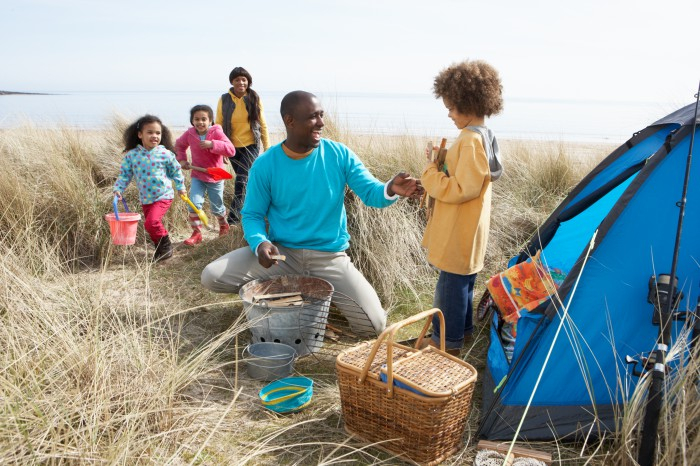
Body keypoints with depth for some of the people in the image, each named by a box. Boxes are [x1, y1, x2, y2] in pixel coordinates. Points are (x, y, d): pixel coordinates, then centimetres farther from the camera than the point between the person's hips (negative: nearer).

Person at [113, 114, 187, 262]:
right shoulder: (131, 155, -4)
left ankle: (166, 245, 1)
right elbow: (124, 174, 2)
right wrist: (118, 189, -11)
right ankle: (161, 249, 34)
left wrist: (180, 187, 11)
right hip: (145, 199, 4)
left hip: (163, 196, -4)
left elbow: (176, 171, 6)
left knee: (151, 222, -21)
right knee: (150, 225, 13)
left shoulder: (165, 154, -9)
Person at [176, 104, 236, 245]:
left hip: (215, 177, -2)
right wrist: (182, 160, 2)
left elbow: (231, 150, -27)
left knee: (217, 208, 13)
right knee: (194, 204, -15)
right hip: (197, 177, 2)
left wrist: (212, 144, -36)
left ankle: (224, 225, 43)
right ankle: (196, 233, -2)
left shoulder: (216, 133, -16)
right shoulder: (189, 134, -5)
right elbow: (179, 145, 17)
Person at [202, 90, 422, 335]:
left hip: (329, 256, 0)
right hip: (282, 252, 0)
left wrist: (390, 190, -35)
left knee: (373, 325, -14)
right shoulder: (265, 165, -7)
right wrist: (260, 242, -23)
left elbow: (371, 193, -10)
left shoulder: (339, 155, -6)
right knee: (212, 276, -18)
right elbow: (252, 214, 0)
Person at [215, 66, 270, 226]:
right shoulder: (224, 100, -1)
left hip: (251, 145, -2)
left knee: (241, 181, -14)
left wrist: (267, 148, 2)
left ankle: (233, 219, -13)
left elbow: (262, 124, 2)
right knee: (246, 182, 14)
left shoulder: (254, 98, -3)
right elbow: (219, 125, 2)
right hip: (233, 147, 2)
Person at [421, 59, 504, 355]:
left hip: (459, 231, -10)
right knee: (463, 281, 21)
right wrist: (440, 169, 7)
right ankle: (462, 330, 36)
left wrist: (431, 173, -16)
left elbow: (462, 189, -25)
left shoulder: (471, 141, -22)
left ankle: (447, 341, 14)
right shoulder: (484, 136, 10)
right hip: (465, 230, 10)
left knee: (451, 284, 2)